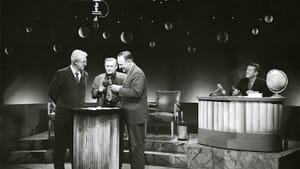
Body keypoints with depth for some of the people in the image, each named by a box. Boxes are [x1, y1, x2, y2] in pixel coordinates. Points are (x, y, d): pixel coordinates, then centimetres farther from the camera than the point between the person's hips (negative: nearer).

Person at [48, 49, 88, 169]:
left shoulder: (85, 75, 9)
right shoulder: (61, 74, -8)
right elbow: (52, 92, 1)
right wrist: (62, 104, 9)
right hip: (63, 114, -5)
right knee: (60, 145, 4)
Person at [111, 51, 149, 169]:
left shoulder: (137, 73, -15)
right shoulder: (131, 72, 17)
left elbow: (136, 92, -24)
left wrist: (119, 89, -18)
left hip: (136, 115, -10)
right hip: (131, 115, 11)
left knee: (137, 145, -5)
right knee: (133, 144, 16)